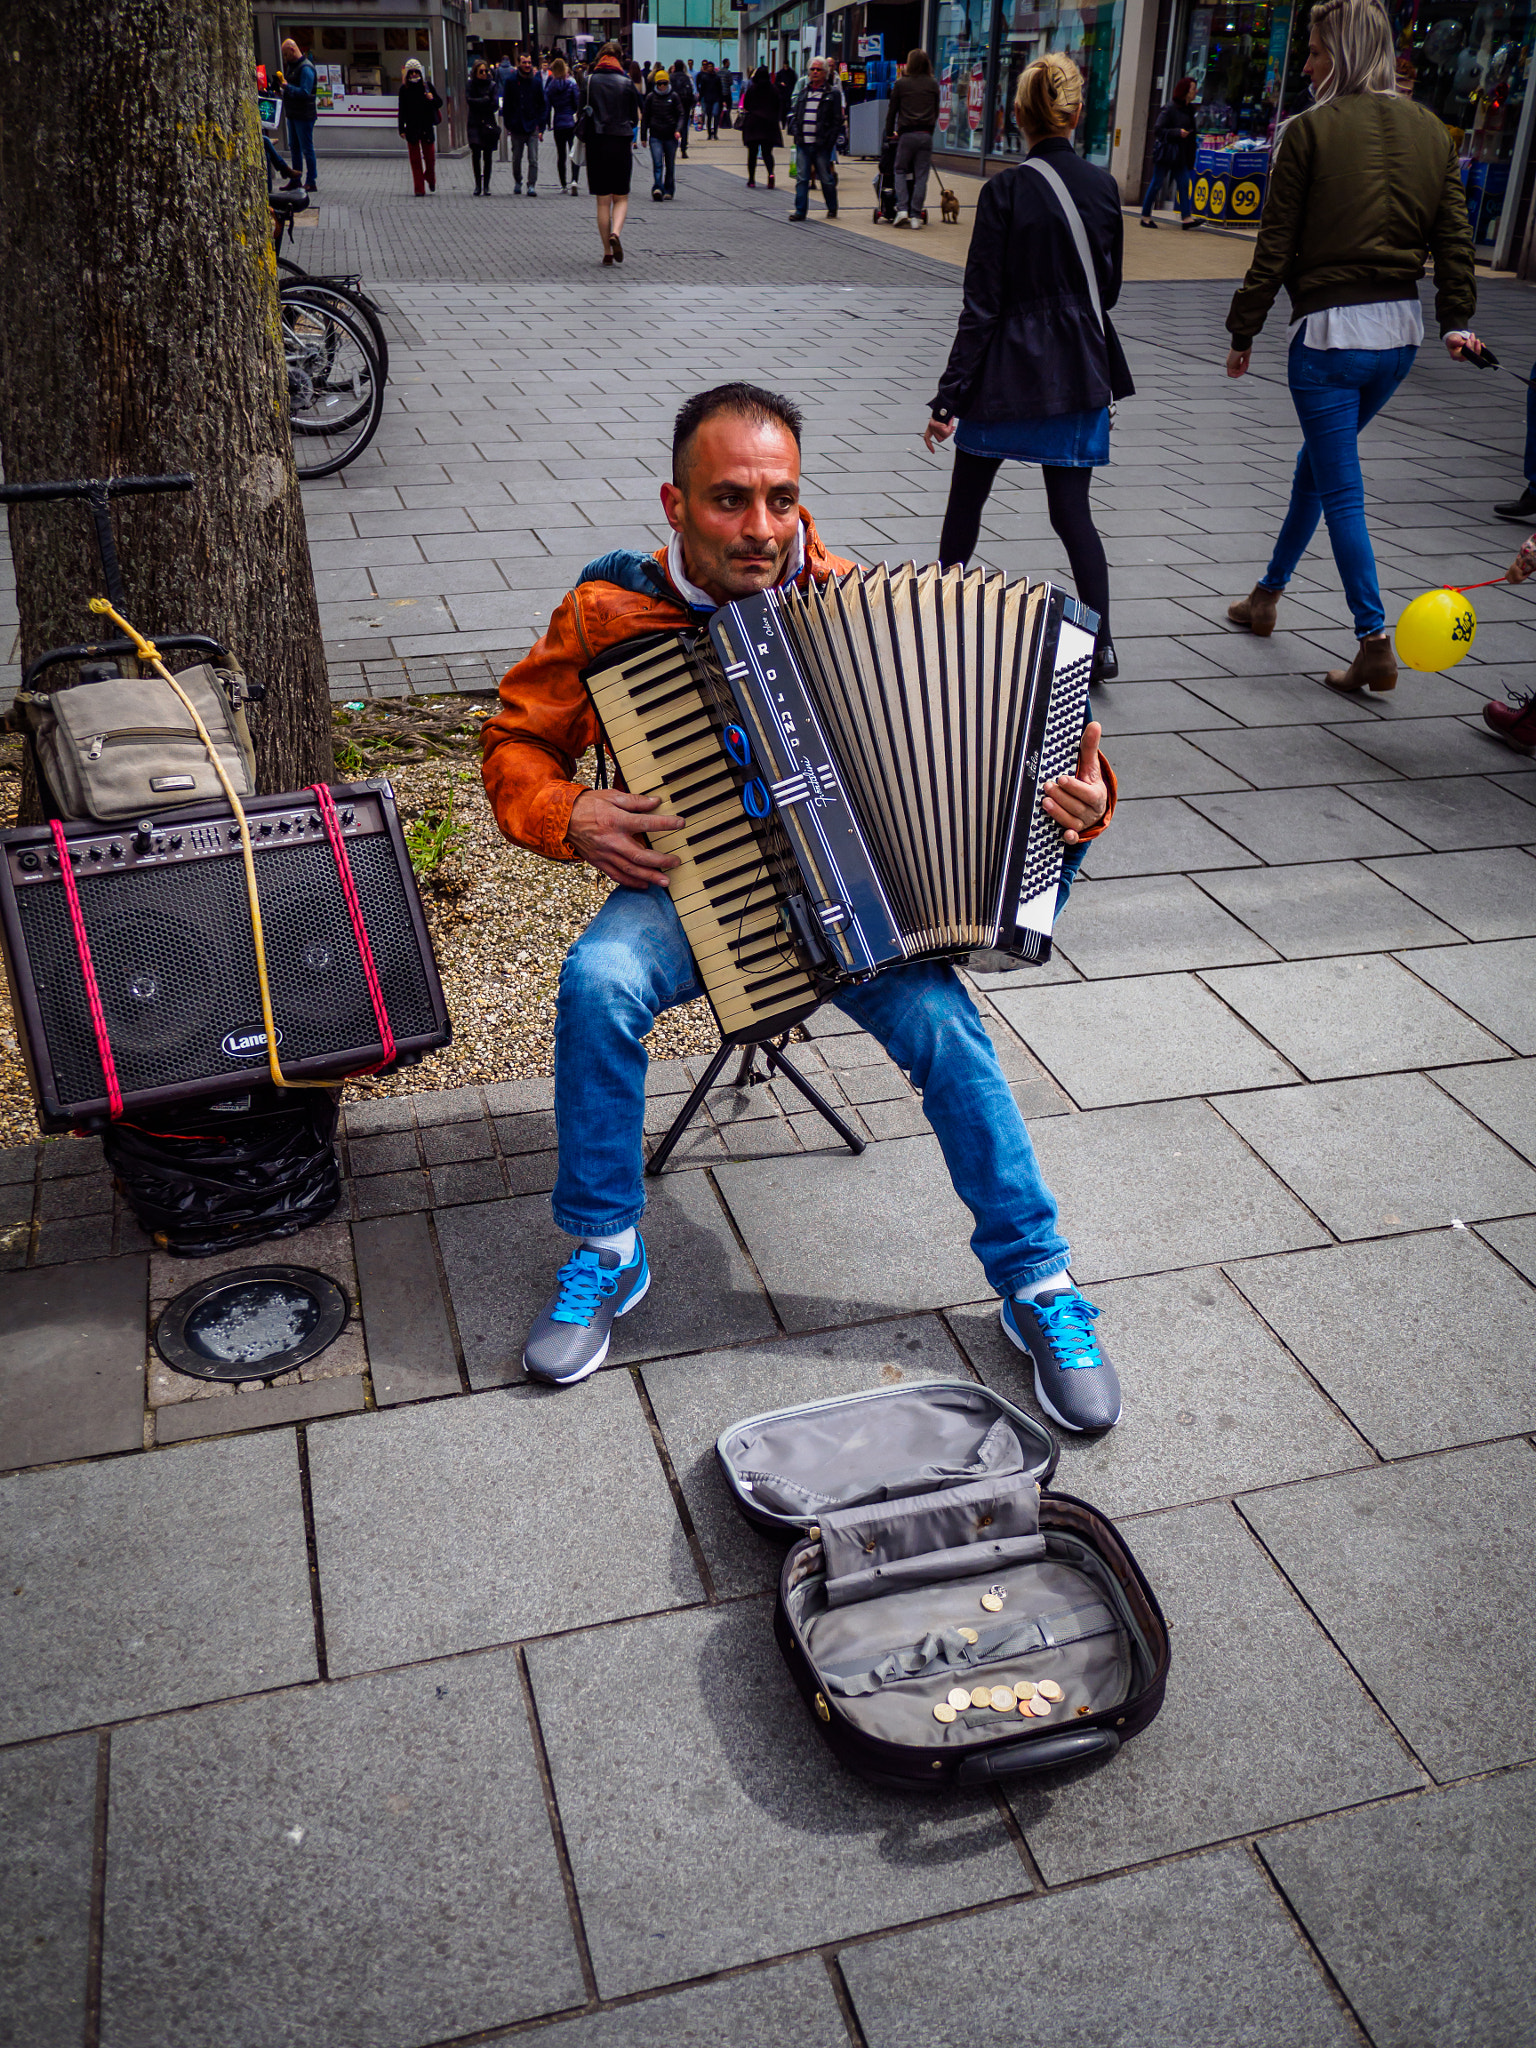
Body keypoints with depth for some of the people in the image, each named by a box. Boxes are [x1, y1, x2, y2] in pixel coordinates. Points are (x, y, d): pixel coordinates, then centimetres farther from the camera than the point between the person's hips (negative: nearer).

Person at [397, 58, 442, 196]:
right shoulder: (404, 89, 4)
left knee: (430, 157, 2)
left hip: (427, 126, 0)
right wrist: (402, 129, -3)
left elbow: (439, 103, 7)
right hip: (412, 128, 0)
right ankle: (419, 189, 1)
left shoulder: (427, 86, 4)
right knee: (415, 159, -2)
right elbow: (402, 110, 4)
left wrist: (432, 99, -16)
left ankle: (430, 179, 32)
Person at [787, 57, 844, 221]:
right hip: (803, 143, 4)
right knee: (801, 178, -2)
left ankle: (832, 209, 19)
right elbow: (794, 113, 21)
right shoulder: (803, 91, 16)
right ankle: (800, 211, 0)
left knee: (826, 179, 3)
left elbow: (837, 120, -1)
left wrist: (830, 140, -9)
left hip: (821, 145, -4)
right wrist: (794, 132, 4)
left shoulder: (833, 93, 2)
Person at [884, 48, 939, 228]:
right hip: (926, 135, 2)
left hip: (907, 134, -1)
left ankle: (902, 209, -6)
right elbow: (936, 111, 12)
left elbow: (892, 110, 6)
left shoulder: (901, 83, 1)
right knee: (921, 176, 4)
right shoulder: (933, 84, 7)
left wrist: (889, 132, 17)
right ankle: (915, 216, 1)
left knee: (901, 171, 11)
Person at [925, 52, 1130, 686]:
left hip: (1007, 370, -4)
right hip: (1081, 372, 4)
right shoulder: (1103, 187, 1)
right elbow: (1108, 289, 10)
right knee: (1072, 510, 7)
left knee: (967, 498, 15)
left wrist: (949, 397, -10)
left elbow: (980, 305, -13)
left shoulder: (1005, 191, -12)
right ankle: (1100, 643, -1)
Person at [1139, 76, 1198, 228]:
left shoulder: (1188, 108, 12)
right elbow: (1158, 129, -16)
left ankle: (1186, 217, -3)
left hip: (1180, 153, 7)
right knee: (1156, 182, -1)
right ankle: (1145, 216, 9)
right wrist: (1177, 132, -22)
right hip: (1166, 151, -7)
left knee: (1184, 182, -1)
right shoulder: (1169, 108, -13)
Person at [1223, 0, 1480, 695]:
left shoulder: (1312, 130, -8)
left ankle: (1375, 645, -8)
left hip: (1330, 329, -7)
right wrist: (1457, 319, 15)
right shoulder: (1431, 130, 9)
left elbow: (1275, 246, -8)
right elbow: (1454, 235, 9)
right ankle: (1268, 594, 38)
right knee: (1318, 462, 23)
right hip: (1400, 329, 7)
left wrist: (1244, 330, 0)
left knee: (1341, 490, -4)